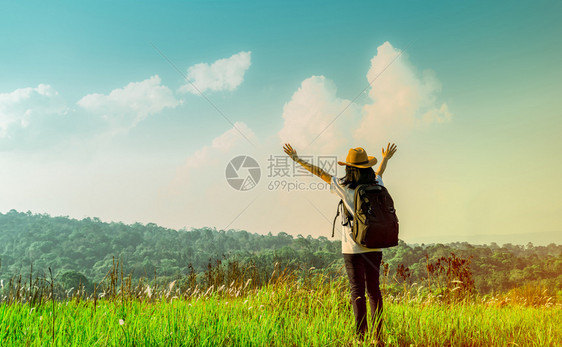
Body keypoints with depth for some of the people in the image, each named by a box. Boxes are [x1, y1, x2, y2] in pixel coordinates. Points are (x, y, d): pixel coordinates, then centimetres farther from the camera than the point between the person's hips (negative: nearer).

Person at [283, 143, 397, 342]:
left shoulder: (345, 188, -10)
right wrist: (385, 158, 44)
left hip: (353, 247, -4)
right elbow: (379, 172, 23)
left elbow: (319, 173, -2)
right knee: (373, 289, 13)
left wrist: (297, 159, 7)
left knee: (357, 290, 2)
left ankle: (361, 335, 3)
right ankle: (378, 335, 18)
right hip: (374, 246, 4)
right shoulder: (376, 186, 0)